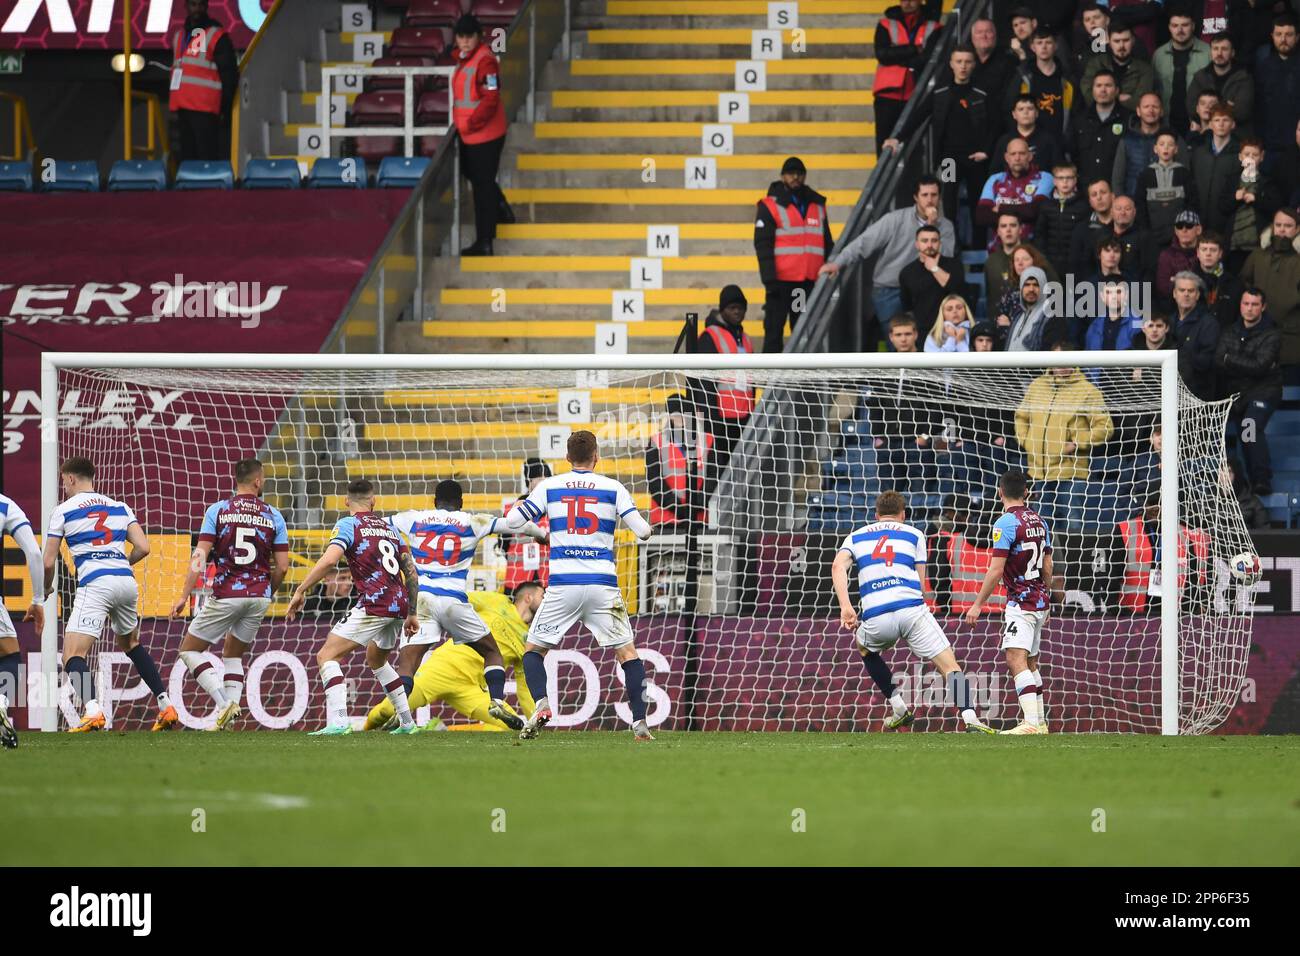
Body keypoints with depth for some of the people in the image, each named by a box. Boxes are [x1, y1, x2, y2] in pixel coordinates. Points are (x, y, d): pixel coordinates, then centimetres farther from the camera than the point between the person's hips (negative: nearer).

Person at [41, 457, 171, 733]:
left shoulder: (63, 511, 6)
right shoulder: (119, 507, 18)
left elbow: (48, 562, 6)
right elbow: (143, 548, 10)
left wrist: (46, 588, 26)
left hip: (95, 585, -6)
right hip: (126, 581, 6)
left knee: (73, 656, -10)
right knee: (131, 644, 30)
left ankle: (92, 710, -36)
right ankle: (166, 706, 24)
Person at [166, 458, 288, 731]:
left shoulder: (217, 510, -2)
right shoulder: (273, 516, 4)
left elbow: (200, 557, -9)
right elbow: (282, 567, 3)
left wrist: (184, 596, -8)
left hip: (226, 595, -3)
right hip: (259, 597, 3)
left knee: (189, 650, 9)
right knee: (233, 656, 21)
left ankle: (224, 704, -10)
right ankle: (228, 718, 8)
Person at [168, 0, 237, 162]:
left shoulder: (217, 37, -2)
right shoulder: (179, 36, 20)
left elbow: (229, 75, -4)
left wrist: (225, 109, -8)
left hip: (204, 110, -7)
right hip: (183, 108, 7)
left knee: (206, 158, -13)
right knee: (188, 156, 8)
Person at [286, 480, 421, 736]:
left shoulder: (348, 525, 0)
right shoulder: (389, 527, 20)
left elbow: (329, 560, -16)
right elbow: (411, 572, 19)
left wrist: (300, 591, -10)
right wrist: (412, 614, 27)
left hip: (374, 606, -7)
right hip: (399, 606, 7)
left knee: (327, 656, -6)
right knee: (376, 660, 31)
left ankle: (337, 721, -25)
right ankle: (407, 722, 30)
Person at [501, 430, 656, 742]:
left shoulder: (549, 487, 5)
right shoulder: (613, 488, 4)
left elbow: (511, 521, 6)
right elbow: (643, 531, 1)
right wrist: (645, 526, 25)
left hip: (562, 585, 0)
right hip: (603, 584, 0)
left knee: (533, 649, 13)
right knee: (627, 651, 12)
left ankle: (541, 704, -13)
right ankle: (639, 722, 1)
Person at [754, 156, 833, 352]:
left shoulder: (817, 205, 14)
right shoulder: (770, 206, -1)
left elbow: (827, 244, 20)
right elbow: (762, 244, -7)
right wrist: (769, 278, -15)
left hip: (810, 281, 5)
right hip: (781, 280, -5)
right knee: (774, 330, -4)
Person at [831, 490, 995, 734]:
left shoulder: (856, 537, 24)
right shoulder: (914, 535, 20)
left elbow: (838, 567, 4)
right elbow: (921, 584, 14)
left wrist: (845, 607, -4)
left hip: (875, 617, 2)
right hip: (912, 609, -2)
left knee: (866, 649, 34)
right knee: (949, 666, -2)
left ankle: (899, 707, 26)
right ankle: (970, 718, -23)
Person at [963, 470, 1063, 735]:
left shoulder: (1006, 523, -13)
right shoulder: (1039, 521, 11)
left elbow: (996, 570, -16)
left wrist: (978, 604, -9)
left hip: (1021, 602, -9)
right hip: (1040, 600, 9)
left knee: (1016, 660, -18)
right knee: (1031, 663, 17)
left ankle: (1031, 723, -31)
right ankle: (1040, 721, 20)